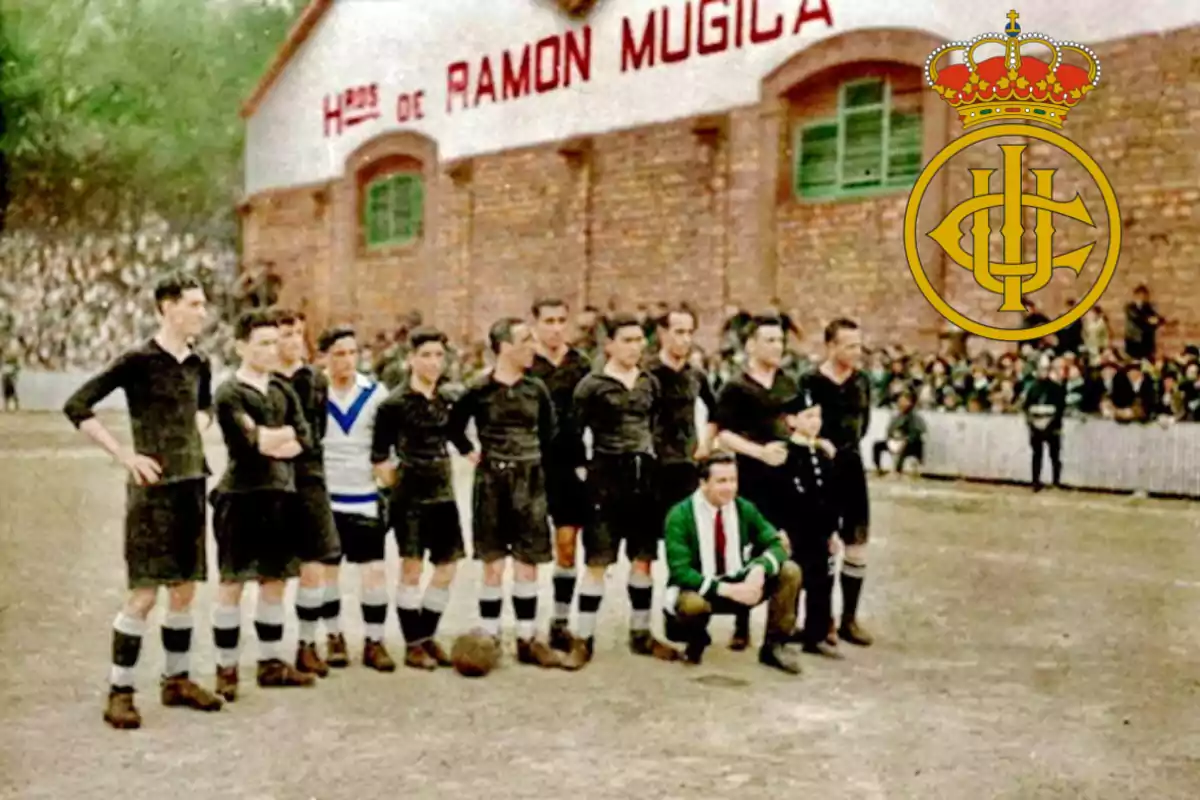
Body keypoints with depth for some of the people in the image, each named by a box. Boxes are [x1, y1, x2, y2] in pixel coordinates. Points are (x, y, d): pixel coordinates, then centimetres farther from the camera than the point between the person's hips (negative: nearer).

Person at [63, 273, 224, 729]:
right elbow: (77, 407, -12)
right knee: (144, 593, -6)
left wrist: (196, 431, 11)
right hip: (153, 488, -6)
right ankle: (120, 692, 4)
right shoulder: (139, 361, -10)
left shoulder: (198, 365, 9)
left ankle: (177, 681, 24)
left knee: (184, 589, 12)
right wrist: (124, 456, -14)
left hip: (192, 485, 7)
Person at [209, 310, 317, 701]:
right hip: (240, 495, -6)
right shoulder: (230, 392, -6)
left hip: (280, 494, 6)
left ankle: (271, 662, 22)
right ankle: (226, 669, 7)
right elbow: (248, 443, -18)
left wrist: (269, 441, -10)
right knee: (232, 582, -1)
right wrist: (283, 435, -5)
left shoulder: (283, 389, 13)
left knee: (275, 580, 12)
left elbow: (305, 440, 4)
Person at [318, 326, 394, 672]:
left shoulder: (376, 393, 1)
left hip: (365, 497, 1)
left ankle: (374, 642, 9)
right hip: (324, 498, -1)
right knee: (327, 569, 8)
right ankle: (334, 638, 23)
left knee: (375, 569, -2)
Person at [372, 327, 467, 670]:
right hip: (410, 496, -6)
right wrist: (392, 483, -5)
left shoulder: (447, 398, 6)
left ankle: (427, 637, 21)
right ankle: (412, 646, 10)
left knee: (447, 567, 7)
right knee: (412, 567, -1)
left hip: (443, 494, 6)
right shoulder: (395, 403, -11)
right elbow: (379, 454, -8)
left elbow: (459, 439, 18)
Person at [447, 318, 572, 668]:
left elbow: (549, 434, 15)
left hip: (529, 481, 3)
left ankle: (527, 640, 13)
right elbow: (454, 426, 6)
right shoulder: (480, 389, -6)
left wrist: (537, 462, 7)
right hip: (492, 481, -3)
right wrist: (471, 453, -1)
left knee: (528, 562, 5)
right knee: (494, 563, 1)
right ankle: (489, 638, 10)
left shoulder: (536, 389, 5)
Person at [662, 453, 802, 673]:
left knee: (790, 572, -14)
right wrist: (727, 589, -33)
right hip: (698, 590, -5)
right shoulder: (680, 516, -18)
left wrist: (760, 569, -29)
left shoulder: (744, 508, -4)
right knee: (692, 603, -40)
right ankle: (696, 639, -2)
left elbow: (776, 545, -5)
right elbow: (680, 572, -24)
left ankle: (773, 645, -1)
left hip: (737, 584, 5)